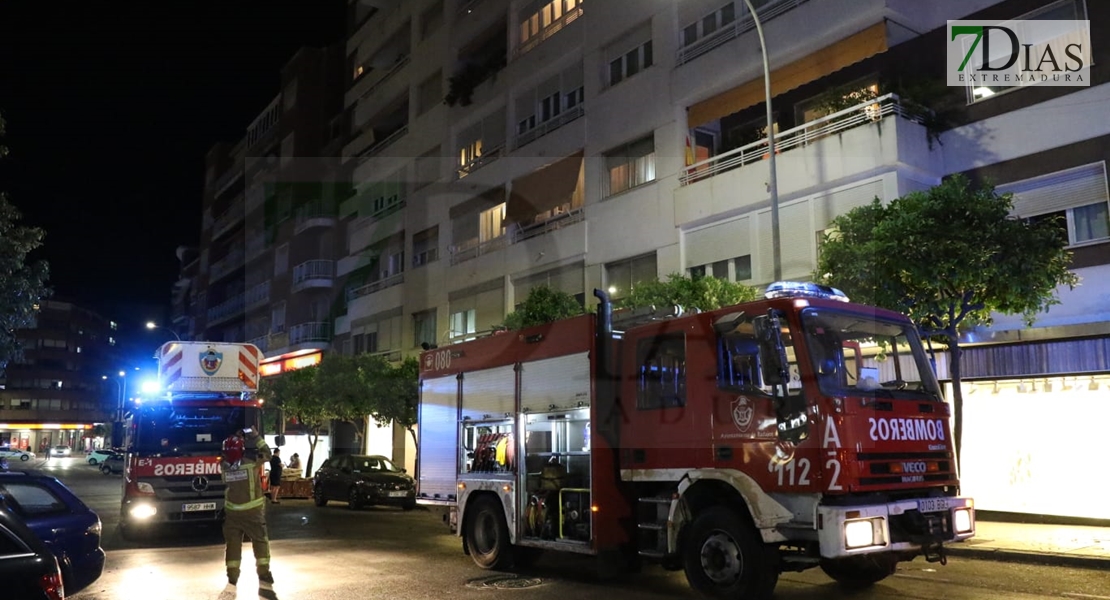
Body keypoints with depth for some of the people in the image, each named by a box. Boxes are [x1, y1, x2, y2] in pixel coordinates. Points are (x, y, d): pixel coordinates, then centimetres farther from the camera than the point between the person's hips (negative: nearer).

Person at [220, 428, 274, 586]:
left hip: (232, 511, 3)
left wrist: (235, 438, 7)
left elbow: (226, 456, 15)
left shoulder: (223, 465, -7)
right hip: (252, 511, -3)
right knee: (260, 541, 7)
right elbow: (266, 453, -2)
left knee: (233, 543, 11)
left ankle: (232, 576, 12)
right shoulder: (251, 462, -17)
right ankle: (264, 574, 7)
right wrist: (256, 437, 1)